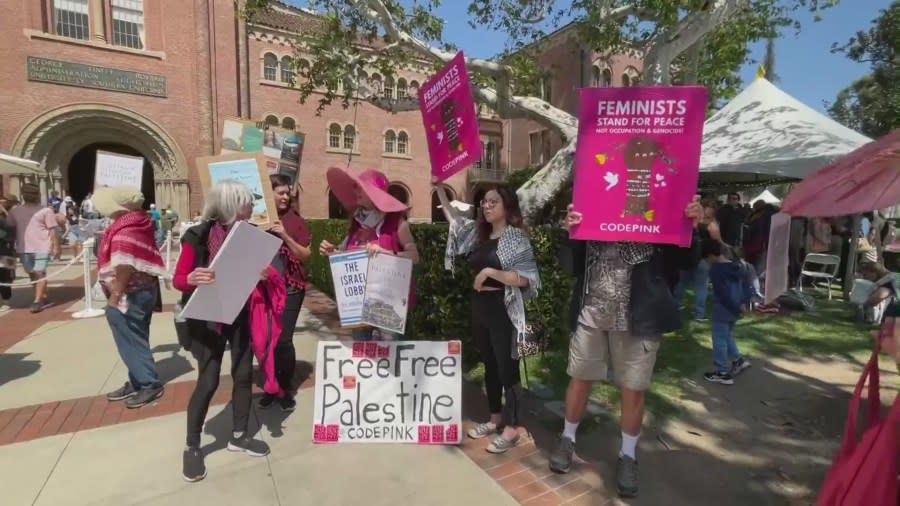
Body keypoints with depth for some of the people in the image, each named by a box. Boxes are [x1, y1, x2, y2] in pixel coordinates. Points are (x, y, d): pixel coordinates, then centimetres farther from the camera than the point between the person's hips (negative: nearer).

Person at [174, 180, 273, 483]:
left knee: (244, 374, 9)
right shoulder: (198, 237, -12)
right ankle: (192, 447, 20)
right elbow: (178, 280, -10)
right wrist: (192, 280, -32)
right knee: (208, 381, -1)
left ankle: (239, 436, 28)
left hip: (241, 314, 5)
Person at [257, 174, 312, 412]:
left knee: (283, 340, -3)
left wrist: (285, 236, -15)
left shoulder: (296, 220, -1)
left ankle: (286, 388, 18)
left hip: (290, 288, -2)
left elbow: (306, 255, -4)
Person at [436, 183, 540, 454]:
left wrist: (491, 272, -24)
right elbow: (455, 219, 23)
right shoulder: (478, 232, 8)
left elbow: (525, 278, -18)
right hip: (480, 309, 7)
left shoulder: (516, 237, -11)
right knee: (490, 366, 17)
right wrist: (440, 190, 18)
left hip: (503, 311, -7)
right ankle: (495, 419, 32)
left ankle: (511, 429, 17)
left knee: (507, 369, 3)